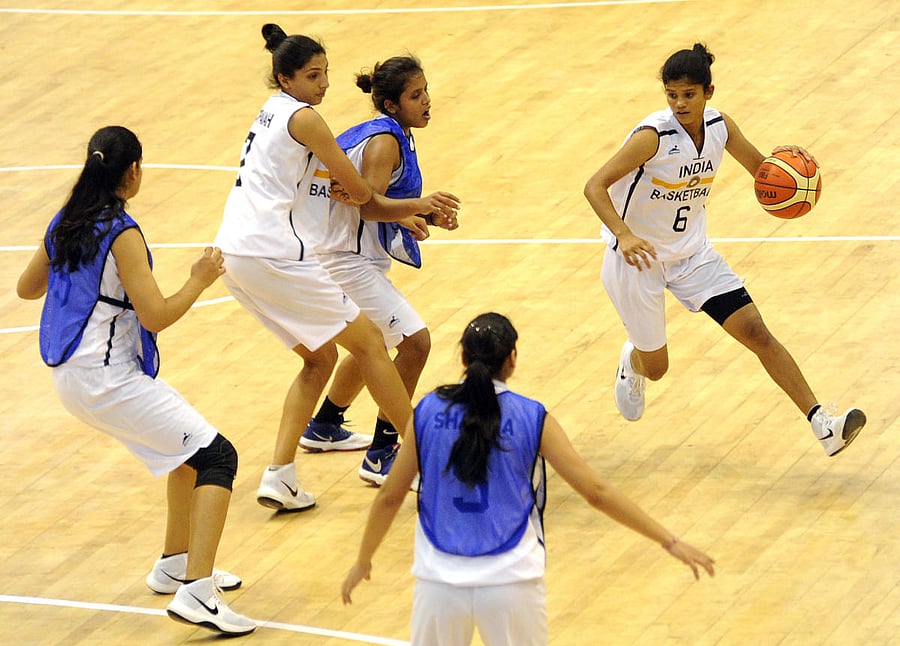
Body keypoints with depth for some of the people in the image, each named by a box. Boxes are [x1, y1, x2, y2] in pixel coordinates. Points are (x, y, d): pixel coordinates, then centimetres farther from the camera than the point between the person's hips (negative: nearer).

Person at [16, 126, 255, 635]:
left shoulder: (66, 224, 7)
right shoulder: (121, 235, -17)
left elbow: (27, 287, 21)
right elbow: (156, 316, -20)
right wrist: (200, 279, -4)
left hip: (73, 377, 9)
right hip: (108, 379, -9)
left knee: (191, 448, 26)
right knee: (218, 457, -9)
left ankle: (176, 565, 34)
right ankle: (196, 593, -19)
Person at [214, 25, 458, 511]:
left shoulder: (273, 113, 19)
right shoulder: (302, 117, -9)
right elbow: (360, 192, -5)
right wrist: (355, 193, 17)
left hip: (237, 253, 9)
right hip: (274, 254, -9)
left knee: (320, 357, 18)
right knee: (368, 340, 1)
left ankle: (279, 478, 8)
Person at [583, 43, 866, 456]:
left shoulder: (719, 127, -9)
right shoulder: (653, 136, -27)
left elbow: (760, 167, 8)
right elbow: (595, 186, -31)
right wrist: (624, 236, -47)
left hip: (692, 253, 4)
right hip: (638, 256, -4)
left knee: (756, 332, -8)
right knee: (655, 367, 11)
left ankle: (823, 425, -8)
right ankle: (632, 361, 51)